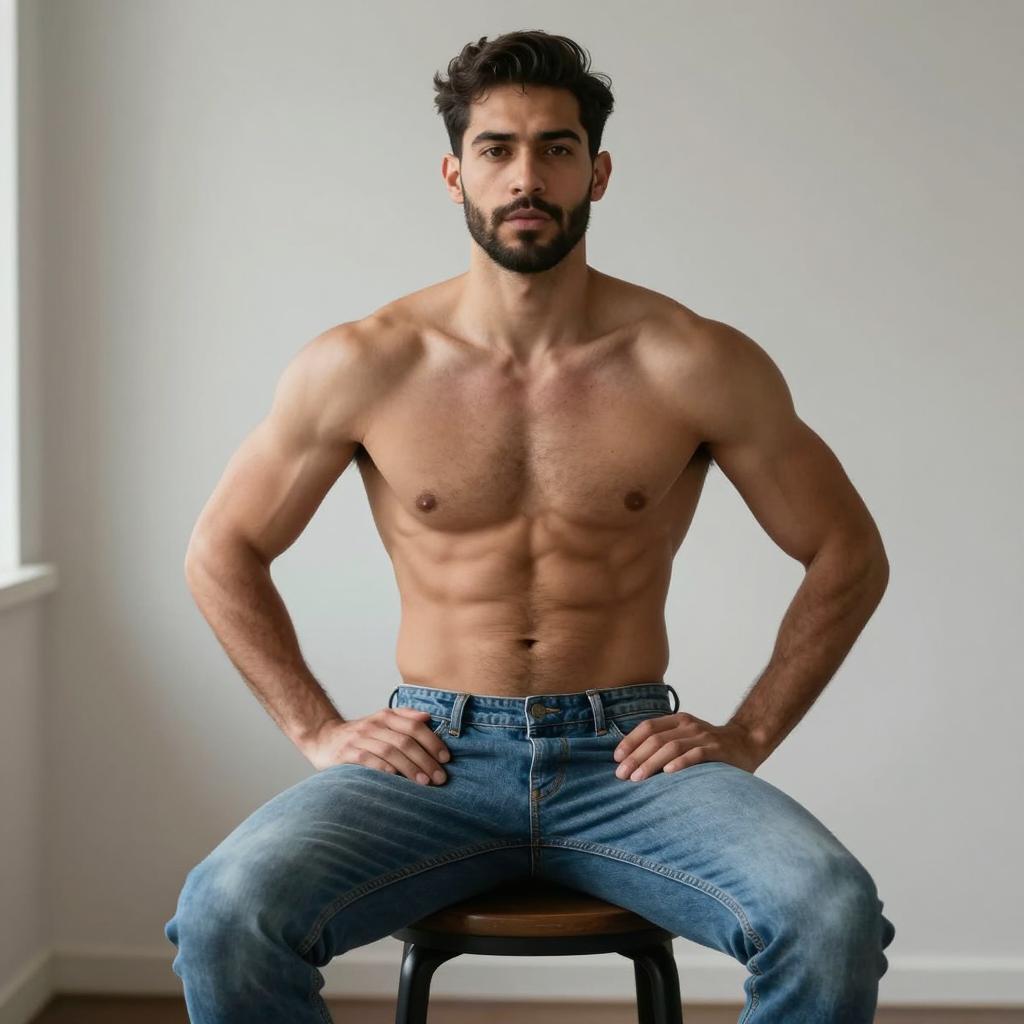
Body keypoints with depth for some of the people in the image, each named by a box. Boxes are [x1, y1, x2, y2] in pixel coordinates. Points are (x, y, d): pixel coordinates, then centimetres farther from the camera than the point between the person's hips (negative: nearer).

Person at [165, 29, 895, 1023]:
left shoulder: (698, 366, -3)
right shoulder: (363, 365, -1)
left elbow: (849, 556, 7)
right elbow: (221, 553, 10)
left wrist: (747, 736, 0)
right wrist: (318, 731, 2)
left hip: (625, 756, 0)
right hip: (432, 754, 1)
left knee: (833, 916, -27)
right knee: (225, 914, -27)